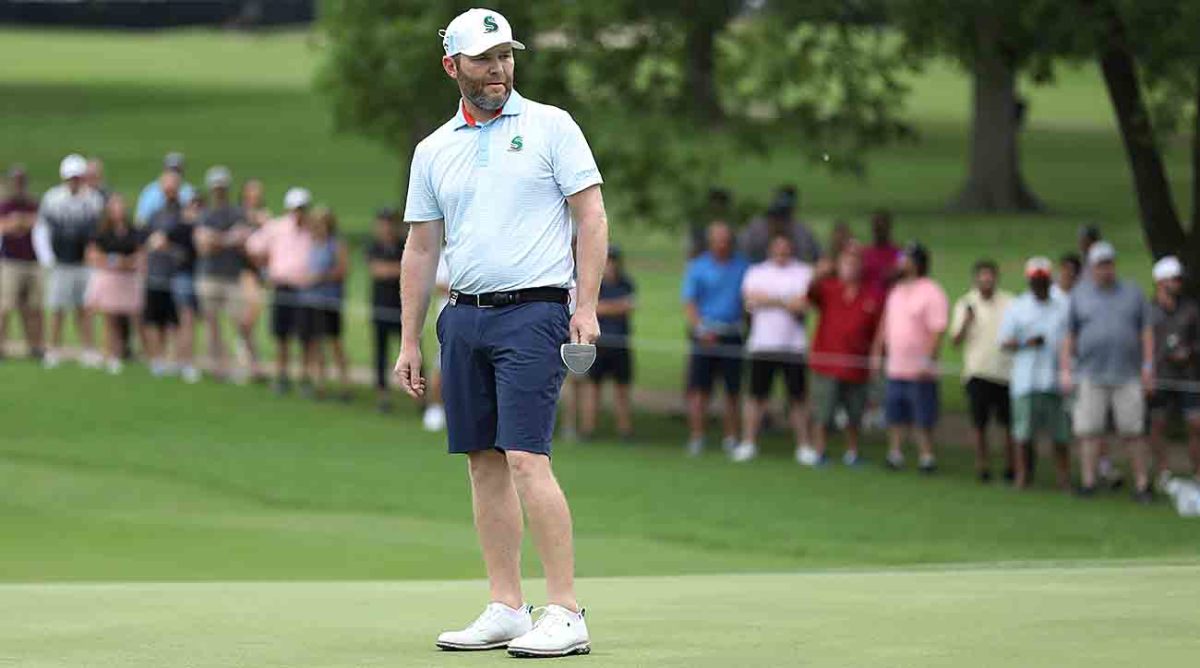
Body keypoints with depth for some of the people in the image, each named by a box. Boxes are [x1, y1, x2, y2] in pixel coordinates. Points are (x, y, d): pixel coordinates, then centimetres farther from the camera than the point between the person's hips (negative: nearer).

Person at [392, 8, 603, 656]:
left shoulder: (550, 127, 1)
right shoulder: (433, 150, 13)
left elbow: (592, 218, -2)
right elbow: (421, 248, 16)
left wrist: (587, 306, -11)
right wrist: (409, 341, 13)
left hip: (532, 312, -5)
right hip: (464, 316, 5)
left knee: (526, 458, -14)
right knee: (484, 463, 5)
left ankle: (565, 614, -14)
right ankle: (506, 609, 10)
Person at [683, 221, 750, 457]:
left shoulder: (742, 266, 8)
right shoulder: (698, 267, 1)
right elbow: (689, 303, -2)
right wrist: (701, 329, -16)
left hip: (733, 336, 2)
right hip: (705, 336, -2)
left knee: (733, 390, 4)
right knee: (699, 389, -6)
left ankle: (731, 437, 13)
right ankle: (696, 437, -2)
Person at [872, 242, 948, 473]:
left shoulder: (931, 293, -10)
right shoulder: (897, 292, 14)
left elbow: (938, 331, -16)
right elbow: (885, 326, 21)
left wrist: (928, 361, -21)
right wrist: (877, 353, 15)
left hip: (919, 370, -7)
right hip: (895, 368, 7)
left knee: (923, 419, -2)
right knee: (895, 415, 9)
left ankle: (927, 456, 4)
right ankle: (895, 453, 17)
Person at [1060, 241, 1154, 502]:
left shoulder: (1132, 293, 12)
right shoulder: (1079, 295, 11)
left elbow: (1146, 331, 10)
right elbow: (1069, 336, 11)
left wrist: (1148, 366, 1)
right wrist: (1065, 370, 4)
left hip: (1127, 376, 0)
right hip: (1090, 377, 0)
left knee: (1133, 432, -2)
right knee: (1089, 431, -5)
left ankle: (1142, 484, 3)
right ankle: (1088, 482, -1)